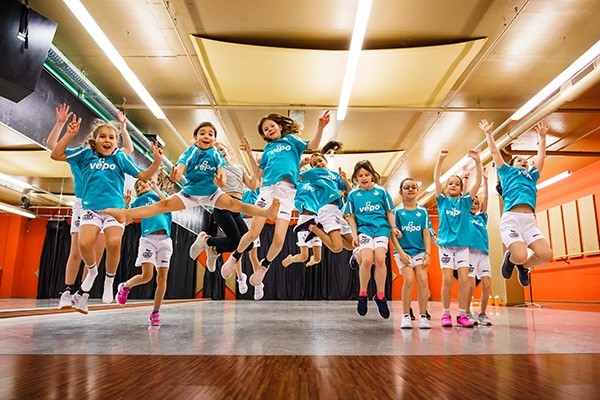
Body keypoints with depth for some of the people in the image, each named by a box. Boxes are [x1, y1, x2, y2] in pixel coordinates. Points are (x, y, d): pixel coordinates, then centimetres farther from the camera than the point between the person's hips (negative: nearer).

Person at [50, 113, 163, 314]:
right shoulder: (85, 154, 9)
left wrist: (157, 162, -14)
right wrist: (70, 134, -2)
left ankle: (109, 278, 5)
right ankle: (92, 270, 13)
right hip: (91, 208, 1)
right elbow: (56, 155, 6)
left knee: (114, 243, -24)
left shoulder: (121, 157, 6)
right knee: (85, 243, -22)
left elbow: (144, 175, 3)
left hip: (114, 208, -1)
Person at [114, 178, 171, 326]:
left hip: (165, 239, 1)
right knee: (146, 275, -14)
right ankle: (125, 286, 17)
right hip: (148, 238, -1)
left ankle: (155, 313, 4)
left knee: (162, 277, -5)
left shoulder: (160, 194, 18)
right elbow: (126, 221, 8)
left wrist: (156, 188, 0)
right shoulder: (138, 201, 17)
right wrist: (125, 204, -4)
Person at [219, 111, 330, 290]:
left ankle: (264, 266, 20)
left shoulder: (291, 139, 16)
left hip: (287, 192, -2)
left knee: (279, 240, -9)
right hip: (268, 188, 2)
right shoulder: (268, 148, 22)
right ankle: (235, 257, 24)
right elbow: (259, 175, 20)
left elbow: (312, 145, -2)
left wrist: (320, 127, -20)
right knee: (253, 234, -5)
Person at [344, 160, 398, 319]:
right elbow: (351, 216, 9)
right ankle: (362, 294, 3)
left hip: (381, 229, 0)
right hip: (364, 229, 0)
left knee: (380, 259, -17)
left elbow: (389, 212, 12)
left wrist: (393, 227, 1)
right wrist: (354, 234, 0)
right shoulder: (353, 194, 7)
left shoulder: (381, 191, 7)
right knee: (367, 259, -19)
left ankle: (380, 296, 1)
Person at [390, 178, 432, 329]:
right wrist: (401, 252, -12)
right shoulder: (397, 211, 0)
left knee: (423, 280, -10)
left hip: (420, 250, 2)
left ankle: (423, 317, -2)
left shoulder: (423, 211, 7)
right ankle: (406, 317, -5)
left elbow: (426, 233, 4)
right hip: (403, 251, -2)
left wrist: (428, 252, -5)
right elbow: (393, 233, -4)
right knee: (409, 280, -16)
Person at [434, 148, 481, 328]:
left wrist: (477, 161, -10)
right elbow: (436, 179, -4)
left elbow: (478, 182, 0)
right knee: (447, 280, -5)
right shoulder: (442, 200, 7)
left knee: (464, 280, -3)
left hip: (463, 244, 2)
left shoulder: (465, 201, 10)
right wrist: (440, 159, -13)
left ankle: (462, 315, 4)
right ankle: (446, 314, 4)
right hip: (445, 244, -1)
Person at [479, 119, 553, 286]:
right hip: (511, 219, -5)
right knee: (520, 256, -24)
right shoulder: (507, 172, 21)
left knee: (546, 254, -15)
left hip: (530, 221, 5)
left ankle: (523, 266, 18)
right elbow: (495, 152, 22)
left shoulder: (532, 175, 32)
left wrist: (542, 136, 41)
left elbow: (541, 155, 37)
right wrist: (488, 133, 27)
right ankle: (510, 258, 15)